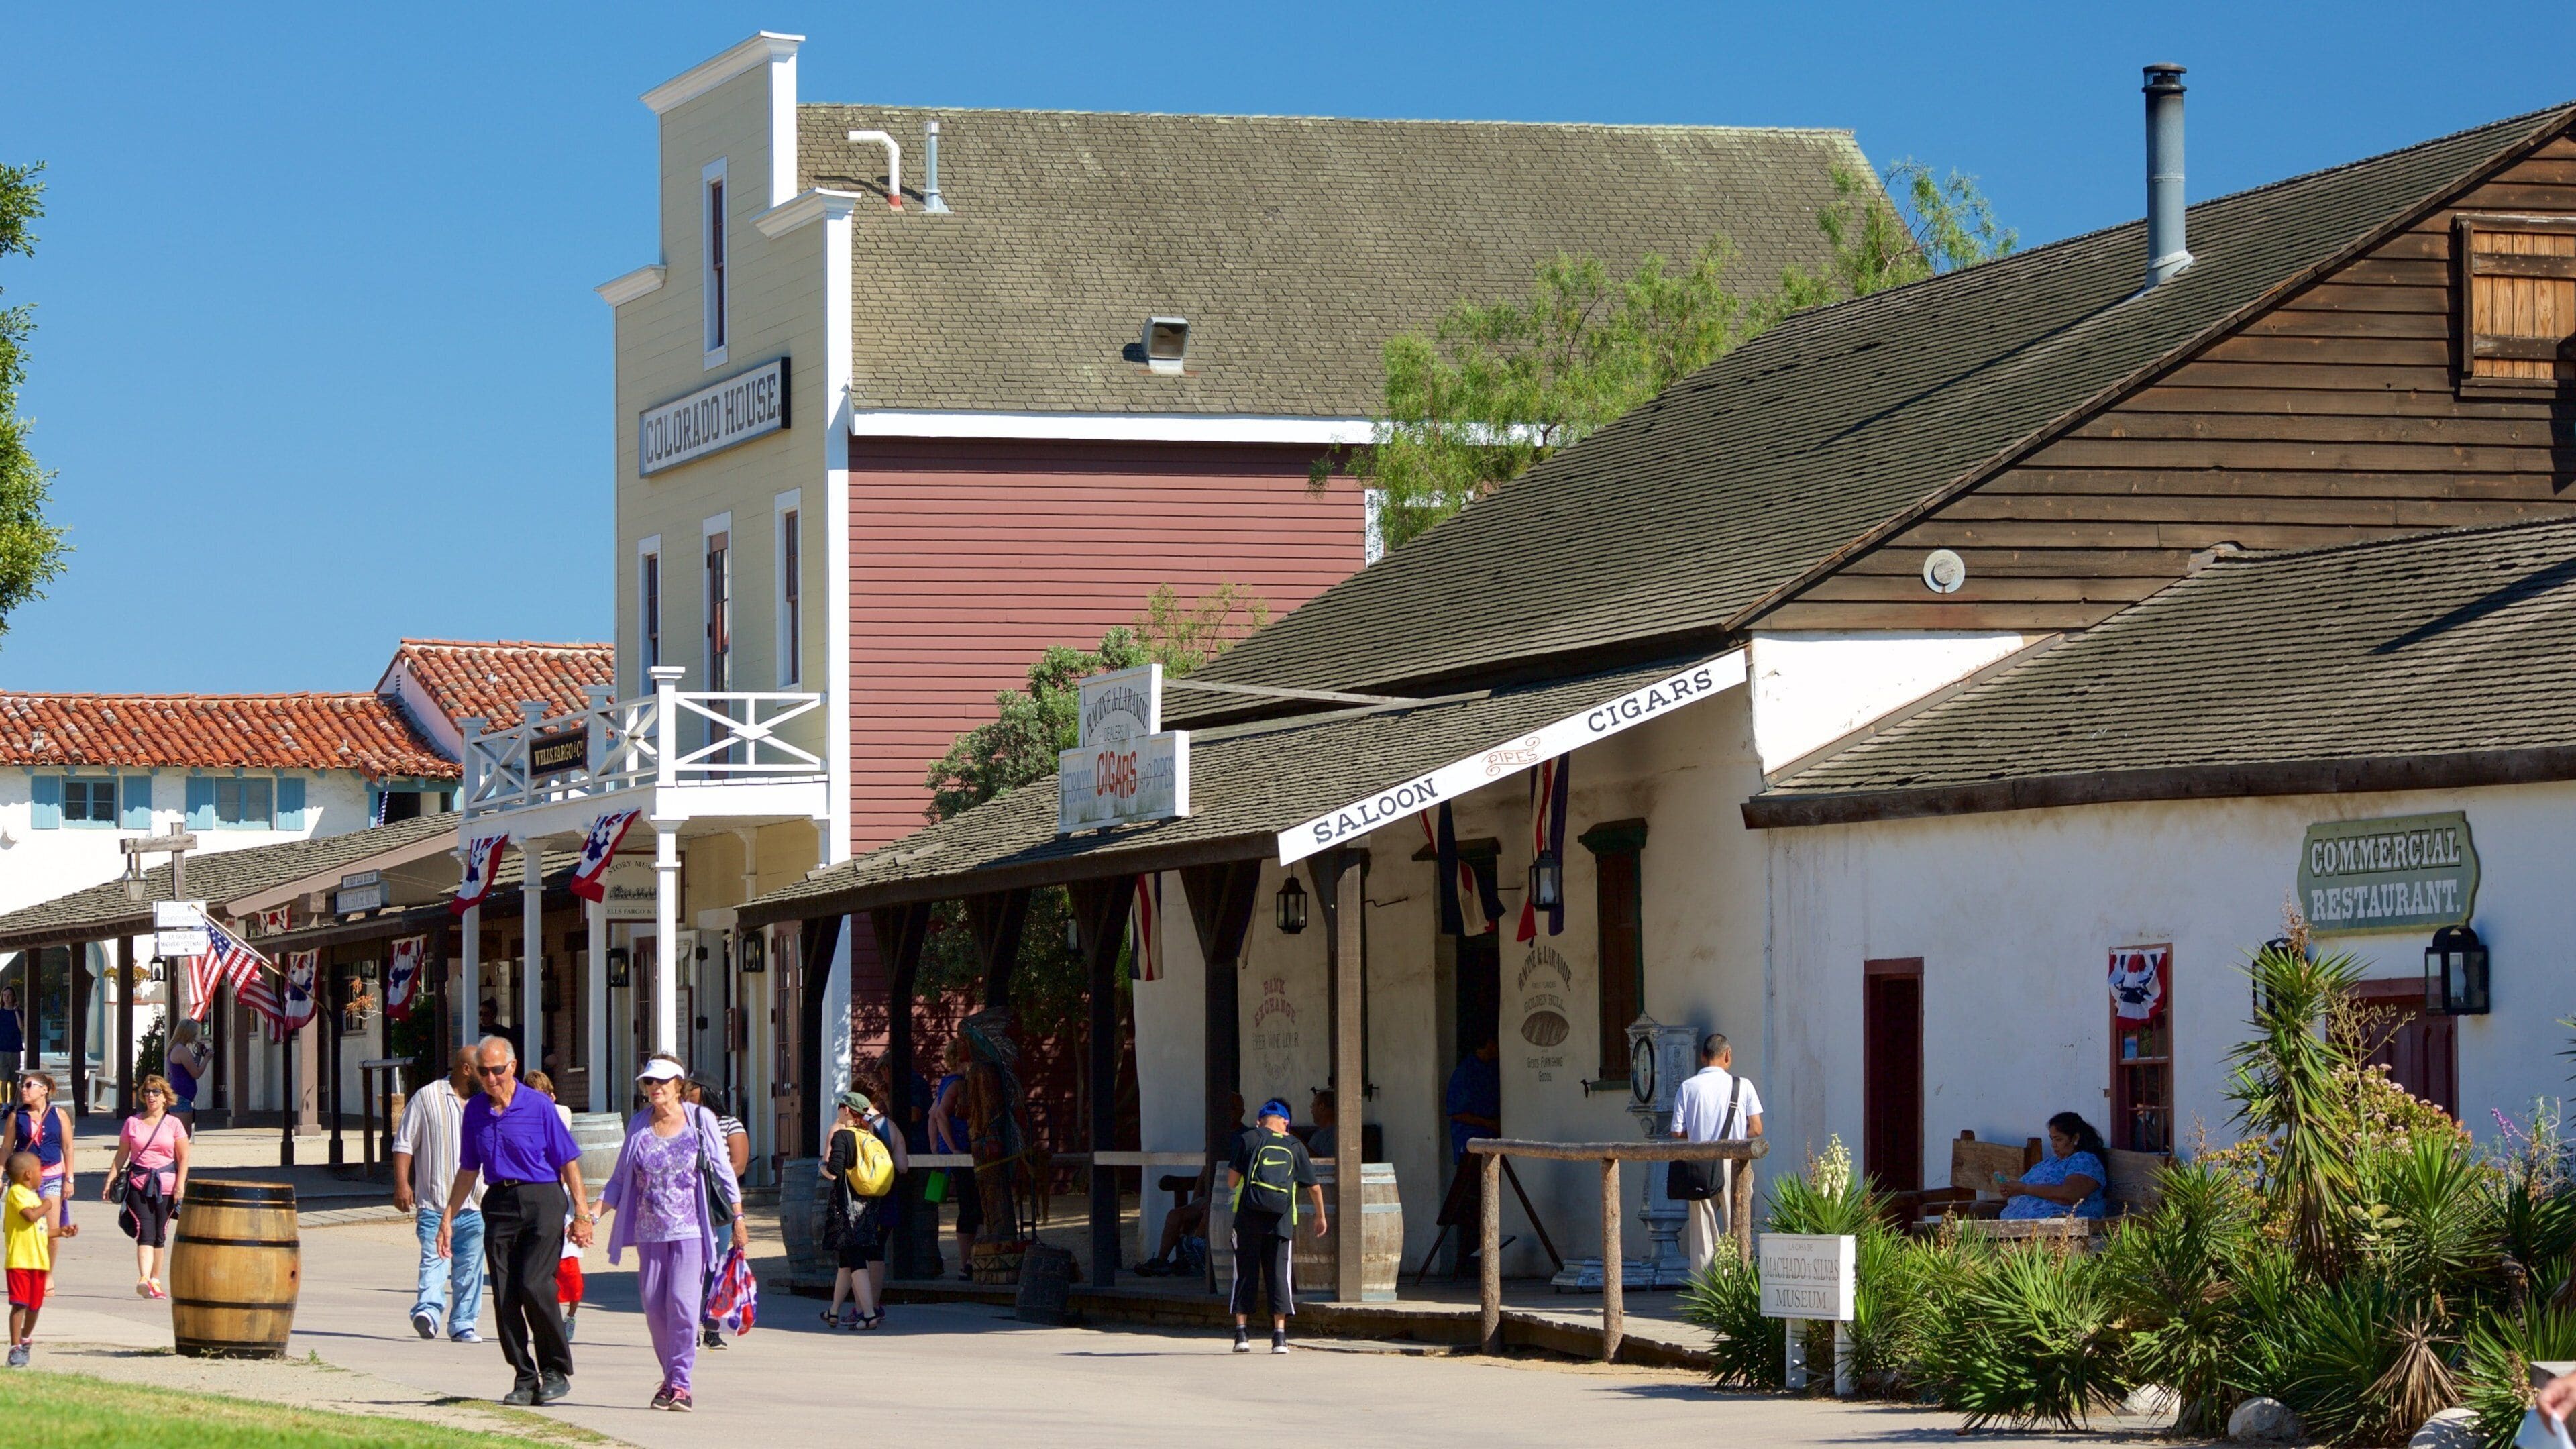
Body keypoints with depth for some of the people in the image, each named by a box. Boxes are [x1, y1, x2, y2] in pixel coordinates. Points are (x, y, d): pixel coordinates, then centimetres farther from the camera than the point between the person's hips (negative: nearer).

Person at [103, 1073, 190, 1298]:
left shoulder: (174, 1124, 5)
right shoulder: (132, 1123, 8)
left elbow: (183, 1158, 5)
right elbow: (121, 1156, 11)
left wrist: (180, 1184, -6)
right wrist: (110, 1180, 4)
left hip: (166, 1185, 1)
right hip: (138, 1184, -1)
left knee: (159, 1236, 6)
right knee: (145, 1232, -15)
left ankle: (155, 1281, 18)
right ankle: (144, 1279, -28)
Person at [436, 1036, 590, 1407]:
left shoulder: (539, 1106, -3)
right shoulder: (475, 1111, 10)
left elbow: (568, 1163, -1)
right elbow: (468, 1170, 19)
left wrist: (581, 1214, -4)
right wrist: (448, 1217, 15)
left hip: (542, 1199, -5)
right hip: (499, 1204, 5)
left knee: (534, 1286, -16)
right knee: (505, 1296, -1)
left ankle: (556, 1370, -1)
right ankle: (524, 1379, 8)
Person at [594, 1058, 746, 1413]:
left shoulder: (700, 1120, 0)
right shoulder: (638, 1126, 8)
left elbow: (723, 1171, 4)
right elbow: (621, 1180, 13)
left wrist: (738, 1218, 0)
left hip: (690, 1230, -4)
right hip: (649, 1233, 4)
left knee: (682, 1303, -12)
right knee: (654, 1307, 3)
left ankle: (681, 1383, -9)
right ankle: (670, 1378, 17)